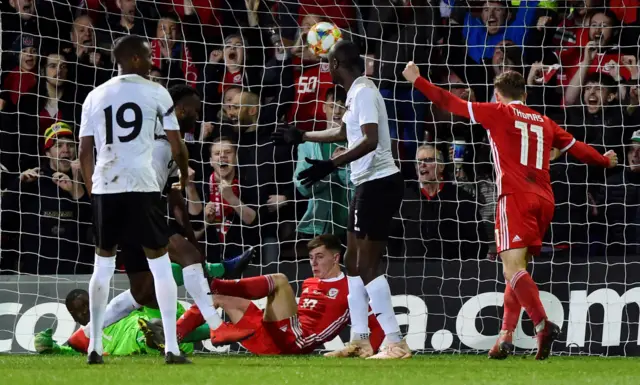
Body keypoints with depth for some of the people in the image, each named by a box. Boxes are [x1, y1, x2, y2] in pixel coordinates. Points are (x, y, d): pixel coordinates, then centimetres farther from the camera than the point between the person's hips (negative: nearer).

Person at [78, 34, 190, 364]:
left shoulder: (95, 96, 11)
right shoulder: (156, 93, 2)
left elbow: (85, 153, 9)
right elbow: (177, 146, 6)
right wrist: (185, 175, 25)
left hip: (104, 187, 3)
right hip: (142, 187, -3)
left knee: (103, 265, 16)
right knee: (160, 265, 6)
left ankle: (94, 347, 13)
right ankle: (171, 348, -1)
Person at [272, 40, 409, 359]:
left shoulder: (363, 92, -14)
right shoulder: (356, 92, 17)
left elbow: (370, 141, -27)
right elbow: (344, 133, 35)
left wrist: (331, 165, -31)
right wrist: (300, 137, 46)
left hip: (378, 183, -10)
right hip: (367, 183, 10)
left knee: (366, 266, -12)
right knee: (353, 261, 15)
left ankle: (396, 343, -15)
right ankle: (360, 340, 20)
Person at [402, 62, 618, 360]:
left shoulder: (498, 112, 6)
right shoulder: (544, 122, 20)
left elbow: (451, 103, 7)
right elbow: (575, 148, 30)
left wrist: (417, 80, 16)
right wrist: (604, 160, 49)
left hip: (516, 197, -6)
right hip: (544, 199, 6)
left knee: (513, 269, -15)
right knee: (517, 270, 14)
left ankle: (543, 324, -34)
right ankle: (506, 337, 10)